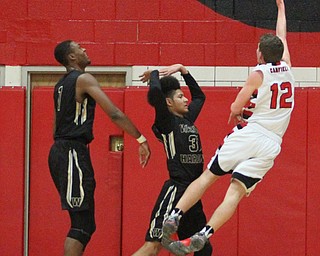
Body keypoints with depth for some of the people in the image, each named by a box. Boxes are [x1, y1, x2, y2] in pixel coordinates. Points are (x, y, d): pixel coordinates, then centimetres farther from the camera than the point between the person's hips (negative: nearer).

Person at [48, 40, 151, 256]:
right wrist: (141, 139, -13)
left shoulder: (62, 84, 19)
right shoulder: (84, 79, -9)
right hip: (72, 151, -10)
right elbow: (114, 114, -16)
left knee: (84, 222, 13)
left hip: (60, 150, 10)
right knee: (81, 224, -11)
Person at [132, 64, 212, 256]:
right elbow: (155, 92, -23)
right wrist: (154, 73, -3)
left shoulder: (188, 119, 16)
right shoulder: (166, 122, -5)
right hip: (175, 190, -8)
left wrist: (183, 70, 24)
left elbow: (199, 95, 34)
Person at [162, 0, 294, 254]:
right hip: (271, 144, 3)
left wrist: (236, 117, 22)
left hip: (248, 135, -3)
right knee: (236, 191, -8)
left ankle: (174, 216, -2)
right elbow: (282, 36, 31)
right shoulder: (286, 68, 12)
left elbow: (235, 109, -2)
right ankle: (203, 235, -23)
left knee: (208, 176, 8)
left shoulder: (258, 74, -1)